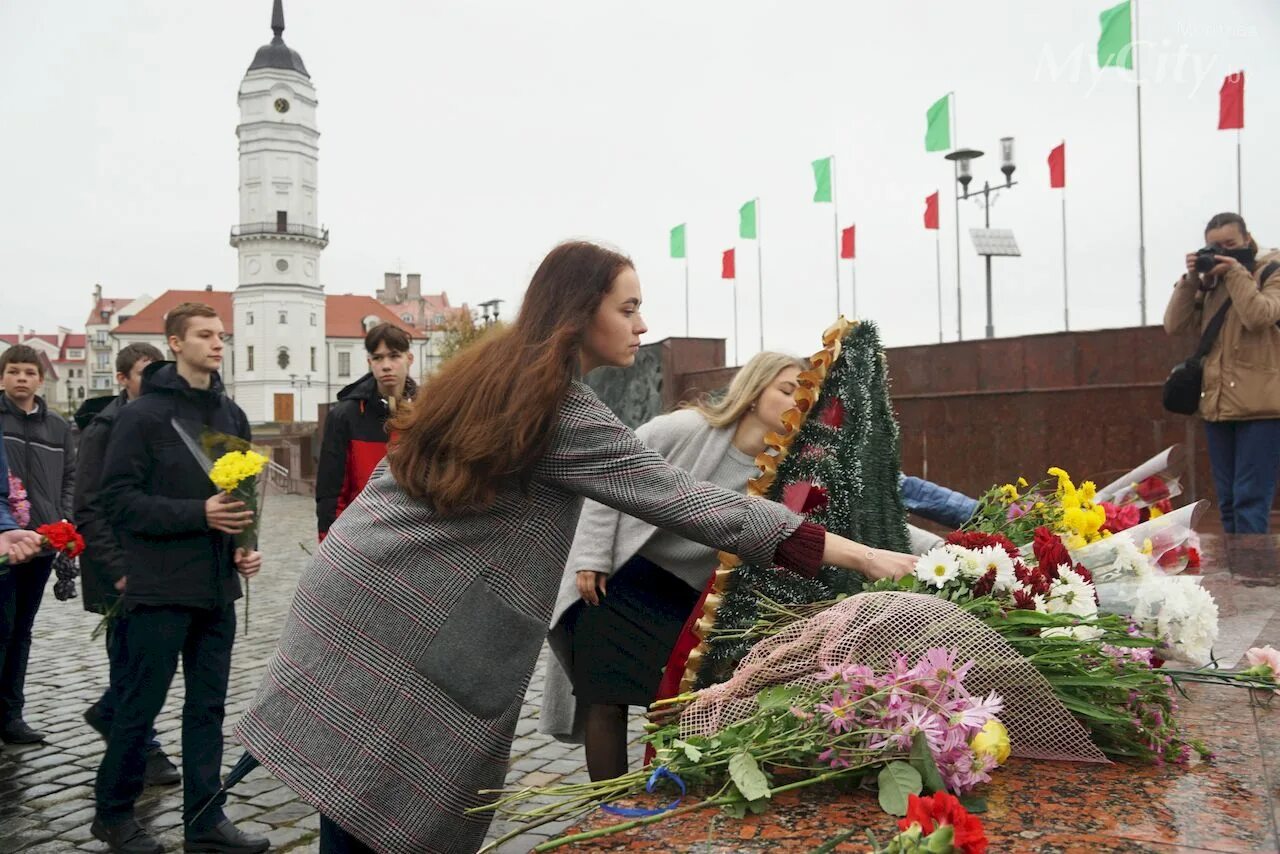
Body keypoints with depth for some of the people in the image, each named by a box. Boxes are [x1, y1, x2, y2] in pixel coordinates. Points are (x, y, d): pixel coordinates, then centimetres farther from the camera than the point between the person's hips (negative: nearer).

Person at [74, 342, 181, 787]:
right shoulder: (103, 429, -8)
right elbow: (89, 511, -12)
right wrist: (118, 570, -18)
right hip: (124, 570, -6)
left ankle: (107, 713, 36)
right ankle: (144, 750, 13)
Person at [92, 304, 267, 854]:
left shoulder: (232, 415, 11)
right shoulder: (144, 415, -7)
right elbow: (117, 498, -13)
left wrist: (245, 544, 2)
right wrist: (199, 513, -21)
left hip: (217, 587, 6)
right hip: (160, 587, -6)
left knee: (208, 706, 10)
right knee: (140, 705, 7)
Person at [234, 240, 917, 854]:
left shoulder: (488, 372, 9)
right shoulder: (561, 412, -18)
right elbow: (685, 500, -22)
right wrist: (859, 555, -21)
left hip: (362, 591, 8)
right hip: (399, 621, -8)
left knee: (355, 796, 16)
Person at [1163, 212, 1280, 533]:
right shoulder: (1210, 284, 16)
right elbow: (1174, 325, 5)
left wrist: (1235, 272, -11)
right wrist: (1191, 279, -3)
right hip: (1217, 404, 6)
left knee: (1250, 500, -11)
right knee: (1228, 501, 9)